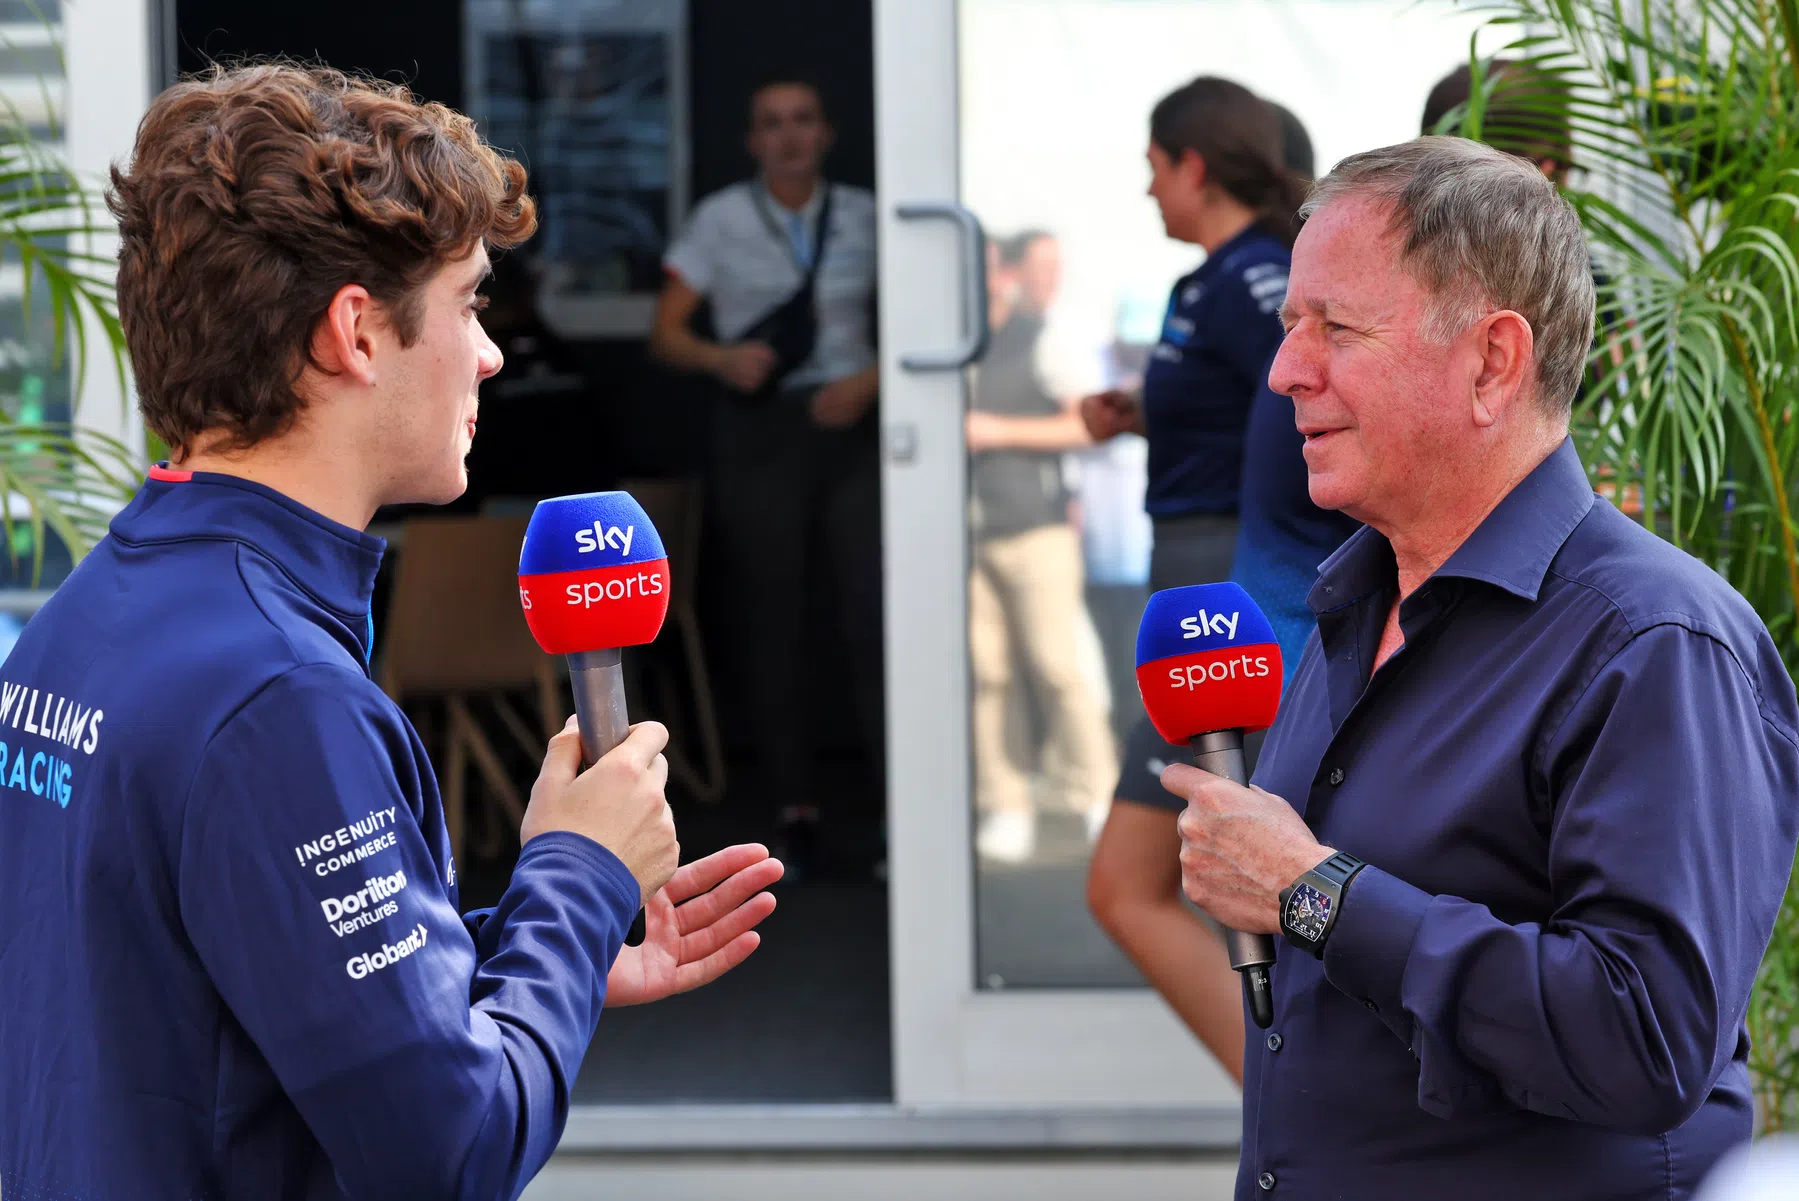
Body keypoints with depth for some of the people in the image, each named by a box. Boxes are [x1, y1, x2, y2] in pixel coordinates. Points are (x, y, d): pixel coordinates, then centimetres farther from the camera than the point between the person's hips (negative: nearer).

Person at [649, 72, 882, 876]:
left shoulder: (862, 216, 6)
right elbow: (665, 335, 2)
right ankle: (794, 814, 10)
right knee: (772, 628, 3)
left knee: (874, 614, -10)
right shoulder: (721, 219, 3)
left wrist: (868, 381, -10)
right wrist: (722, 358, -17)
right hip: (760, 428, 0)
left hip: (849, 425, 0)